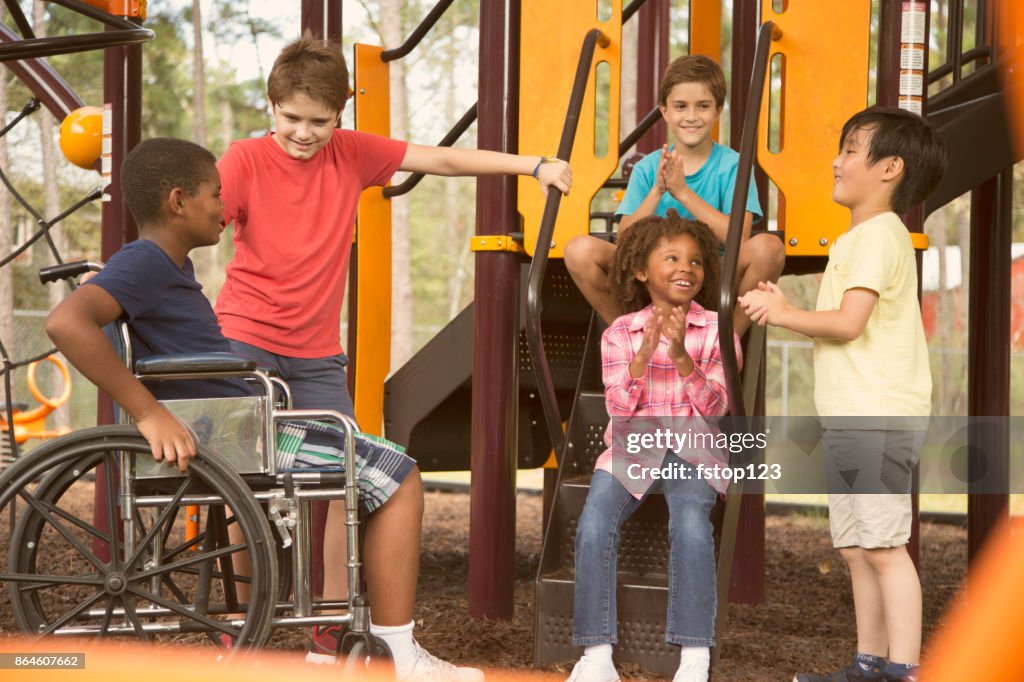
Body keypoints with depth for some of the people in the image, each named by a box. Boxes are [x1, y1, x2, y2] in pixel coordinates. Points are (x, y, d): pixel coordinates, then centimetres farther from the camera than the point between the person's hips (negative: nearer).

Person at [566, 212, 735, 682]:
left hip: (693, 450, -1)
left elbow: (715, 408, -5)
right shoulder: (620, 333, 7)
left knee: (691, 524, -32)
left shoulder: (715, 330, 5)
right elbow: (620, 408, -3)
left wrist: (681, 355, -19)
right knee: (594, 525, -26)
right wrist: (645, 352, -18)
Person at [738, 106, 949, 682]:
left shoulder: (878, 234, -11)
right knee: (858, 548, 12)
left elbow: (849, 322, -20)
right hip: (852, 417, 10)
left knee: (883, 545, -10)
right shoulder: (860, 237, 22)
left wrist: (783, 314, -8)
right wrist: (785, 311, 9)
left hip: (878, 417, -10)